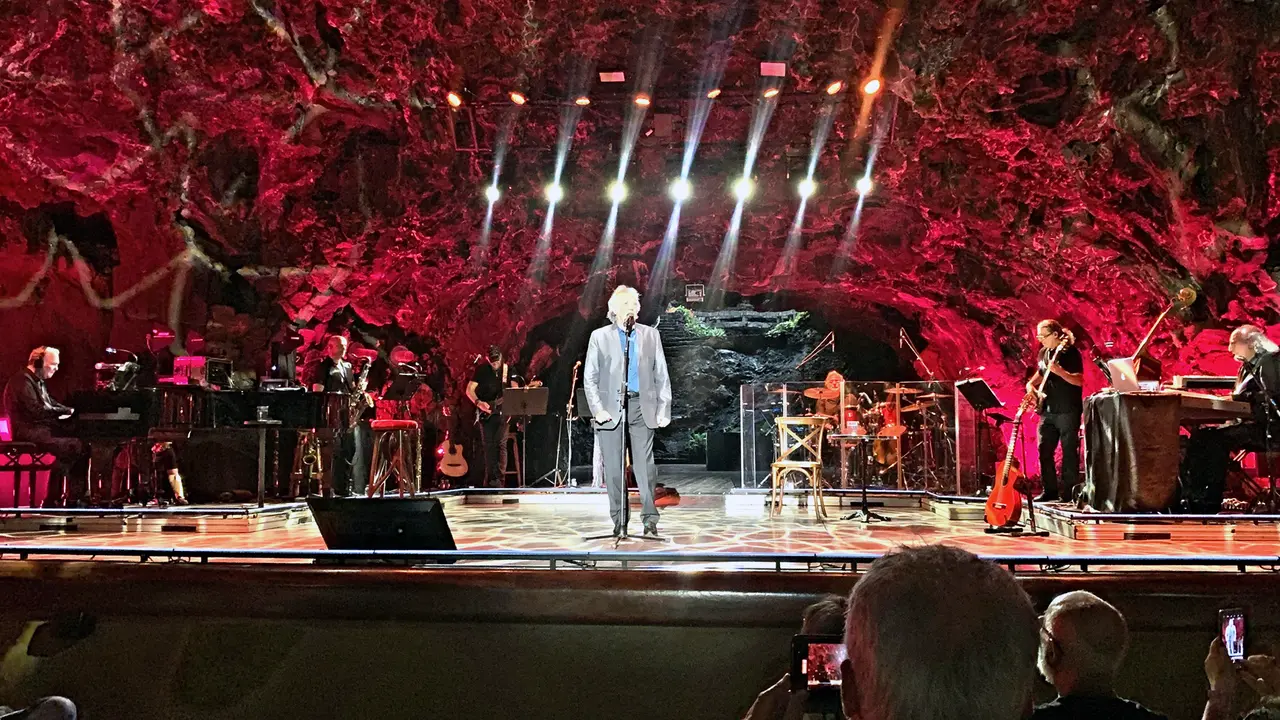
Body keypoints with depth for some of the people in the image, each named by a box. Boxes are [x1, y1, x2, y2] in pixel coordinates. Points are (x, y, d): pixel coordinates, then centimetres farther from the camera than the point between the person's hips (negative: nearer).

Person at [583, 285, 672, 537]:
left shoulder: (651, 335, 12)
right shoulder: (599, 336, 8)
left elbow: (662, 376, 10)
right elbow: (590, 378, 4)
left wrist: (664, 409, 1)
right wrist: (597, 409, -7)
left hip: (642, 406, 0)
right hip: (611, 408, 0)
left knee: (644, 464, -7)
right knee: (613, 468, 2)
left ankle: (650, 519, -1)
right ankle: (619, 521, 10)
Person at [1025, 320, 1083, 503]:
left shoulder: (1071, 353, -10)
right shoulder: (1044, 352, 13)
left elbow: (1079, 381, -18)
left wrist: (1059, 371, -31)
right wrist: (1031, 384, 9)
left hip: (1068, 411, -8)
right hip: (1048, 411, 8)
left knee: (1069, 452, -3)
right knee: (1045, 451, 8)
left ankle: (1068, 493, 2)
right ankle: (1050, 491, 16)